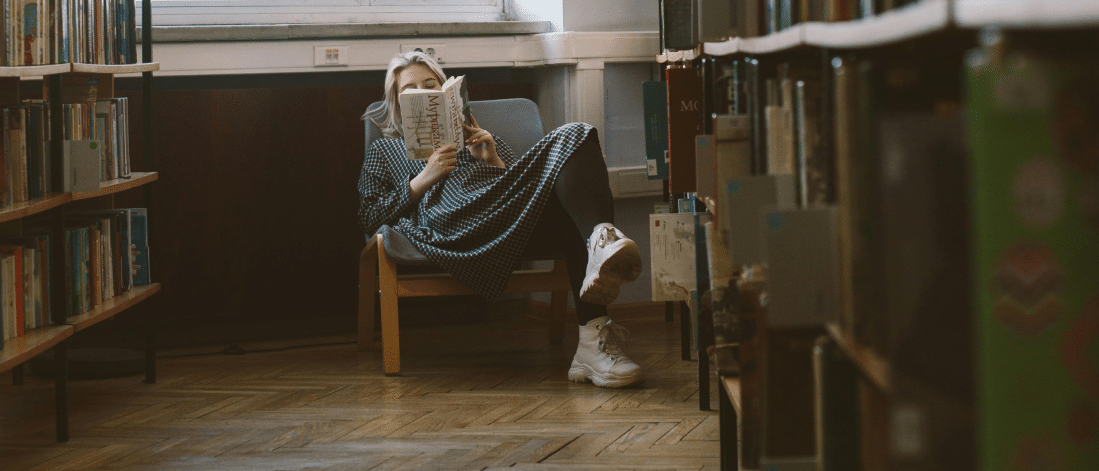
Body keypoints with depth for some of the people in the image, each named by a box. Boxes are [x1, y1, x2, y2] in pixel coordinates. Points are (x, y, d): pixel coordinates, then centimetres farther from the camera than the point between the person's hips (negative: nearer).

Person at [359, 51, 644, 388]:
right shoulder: (386, 150, 33)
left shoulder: (475, 136, 40)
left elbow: (523, 180, 26)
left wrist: (494, 161, 7)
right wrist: (423, 180, 4)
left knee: (573, 140, -28)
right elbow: (367, 217, 14)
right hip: (451, 219, -5)